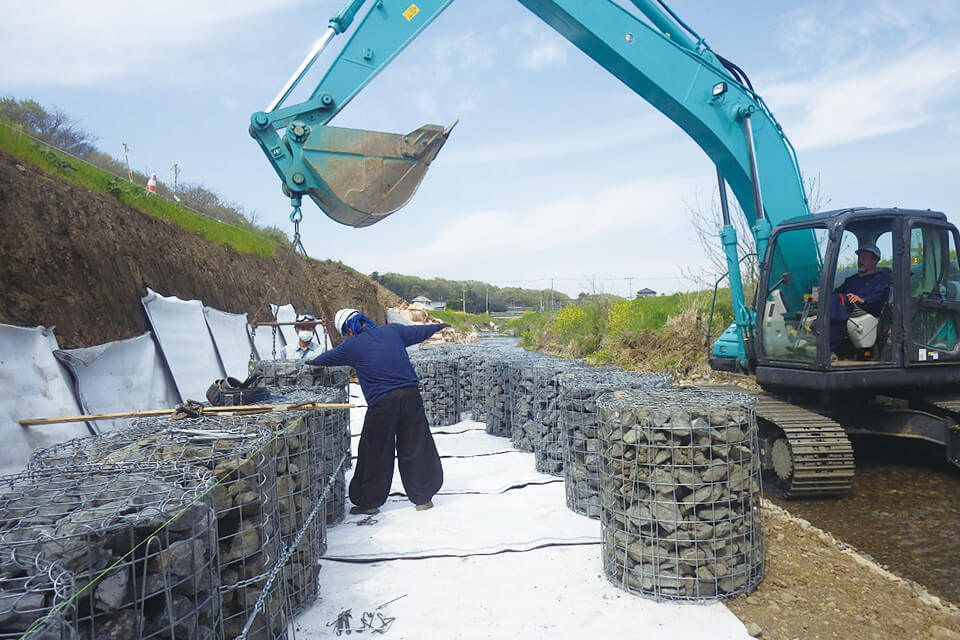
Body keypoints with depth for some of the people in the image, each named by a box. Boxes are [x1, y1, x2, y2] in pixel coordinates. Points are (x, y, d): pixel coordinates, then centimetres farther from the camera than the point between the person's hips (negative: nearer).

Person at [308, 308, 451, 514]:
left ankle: (368, 502, 20)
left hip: (382, 403, -4)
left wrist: (314, 361, 45)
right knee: (416, 447, 12)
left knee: (375, 454, 9)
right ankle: (423, 497, 22)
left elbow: (328, 358, 22)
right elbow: (417, 331, 27)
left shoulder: (351, 346, 4)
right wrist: (438, 327, 46)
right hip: (410, 395, 4)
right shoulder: (392, 331, 11)